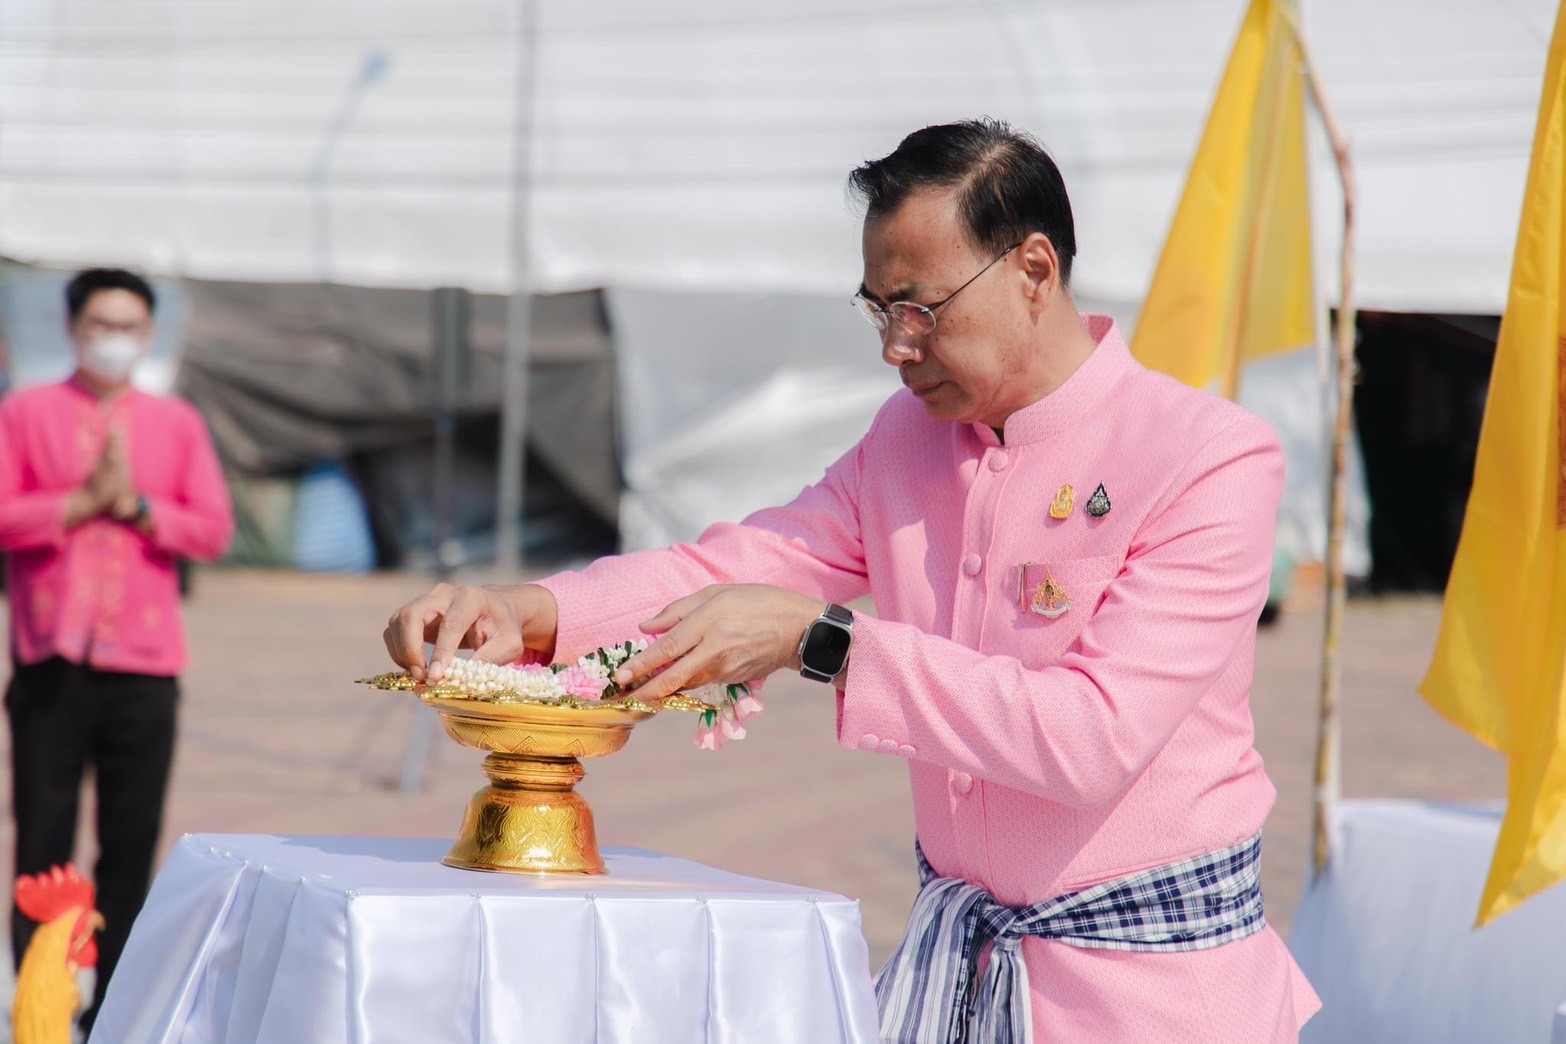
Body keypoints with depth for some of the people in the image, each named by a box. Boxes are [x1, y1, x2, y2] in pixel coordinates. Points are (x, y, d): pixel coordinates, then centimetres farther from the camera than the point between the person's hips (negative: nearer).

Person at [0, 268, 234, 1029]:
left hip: (144, 666, 2)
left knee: (132, 846, 1)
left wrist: (137, 505, -8)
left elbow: (214, 530, 5)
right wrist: (83, 502, -12)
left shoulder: (177, 424, 13)